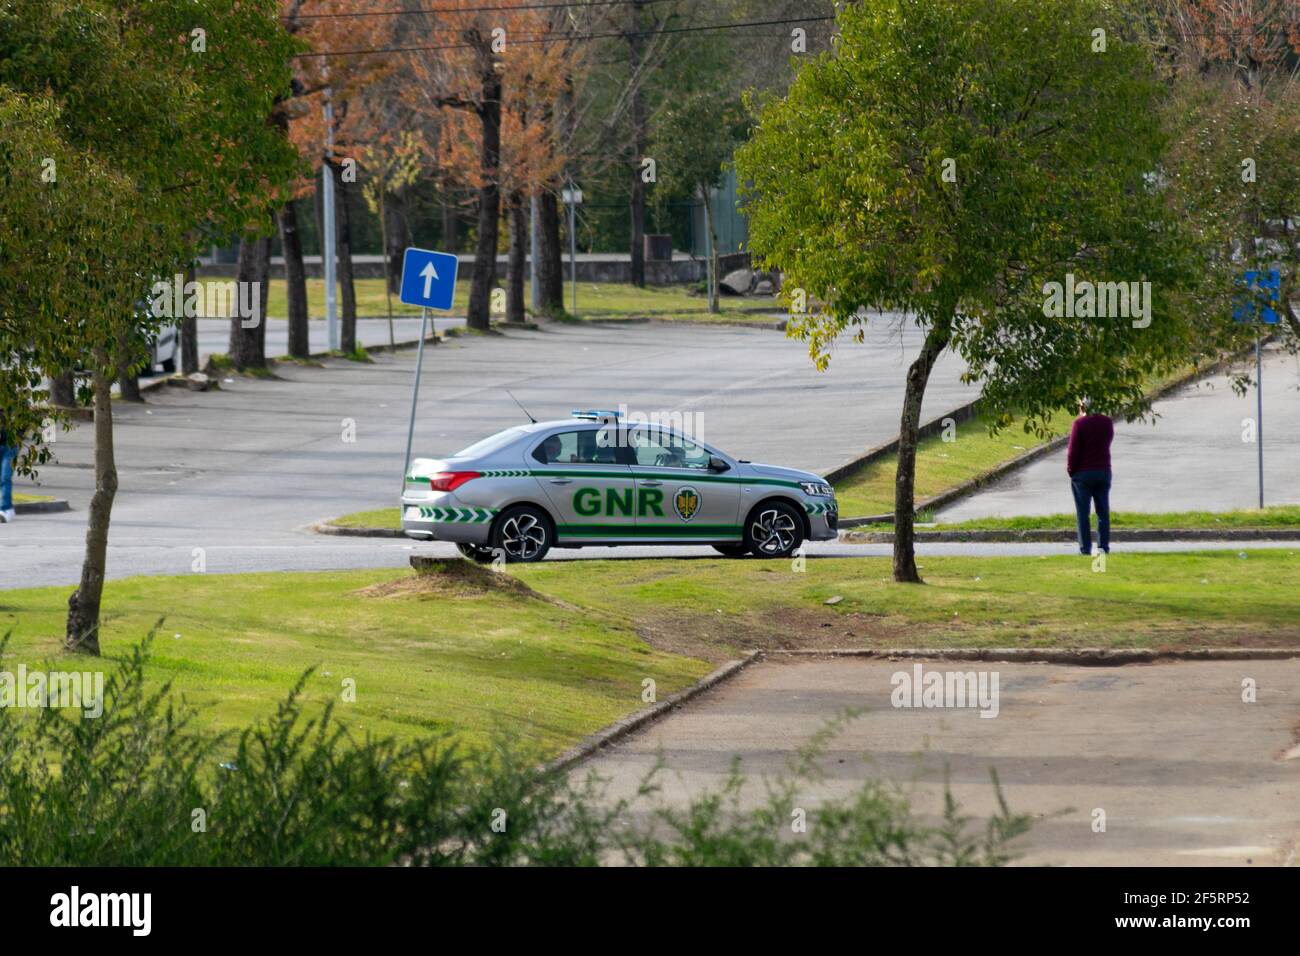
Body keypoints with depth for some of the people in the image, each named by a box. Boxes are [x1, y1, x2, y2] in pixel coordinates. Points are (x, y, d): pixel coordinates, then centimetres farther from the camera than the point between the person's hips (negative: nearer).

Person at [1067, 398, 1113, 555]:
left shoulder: (1079, 423, -11)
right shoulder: (1107, 422, 2)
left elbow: (1073, 450, -12)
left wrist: (1070, 470, 0)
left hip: (1083, 473, -4)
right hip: (1104, 471, 4)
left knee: (1083, 513, 1)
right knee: (1103, 512, 9)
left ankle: (1085, 548, -2)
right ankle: (1103, 547, 7)